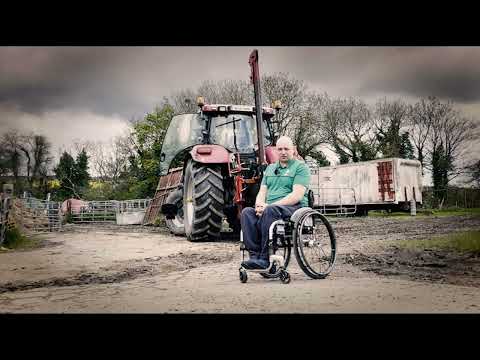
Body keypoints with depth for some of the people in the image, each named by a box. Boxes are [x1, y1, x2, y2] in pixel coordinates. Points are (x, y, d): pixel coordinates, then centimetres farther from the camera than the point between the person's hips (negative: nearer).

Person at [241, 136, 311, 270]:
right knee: (247, 212, -22)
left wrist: (269, 205, -19)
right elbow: (262, 191, 17)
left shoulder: (301, 167, 2)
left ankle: (265, 258, -34)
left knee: (269, 211, -36)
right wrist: (260, 206, -8)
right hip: (269, 208, 6)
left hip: (294, 208, -6)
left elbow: (297, 195, -12)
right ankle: (255, 254, -31)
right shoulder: (270, 168, 24)